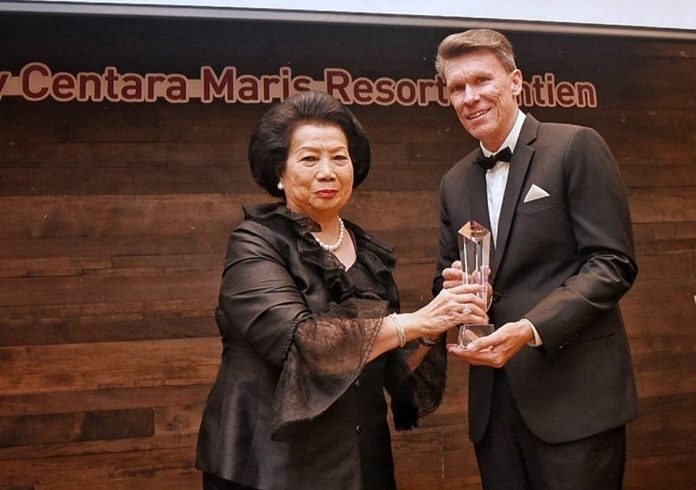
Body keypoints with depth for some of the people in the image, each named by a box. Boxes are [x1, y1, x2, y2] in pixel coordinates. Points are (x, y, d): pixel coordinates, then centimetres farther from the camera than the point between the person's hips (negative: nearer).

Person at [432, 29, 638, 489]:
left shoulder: (576, 147, -5)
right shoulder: (455, 182, 13)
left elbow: (613, 263, -11)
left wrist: (530, 329, -23)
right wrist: (452, 285, -6)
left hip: (574, 389, -5)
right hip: (494, 397, 5)